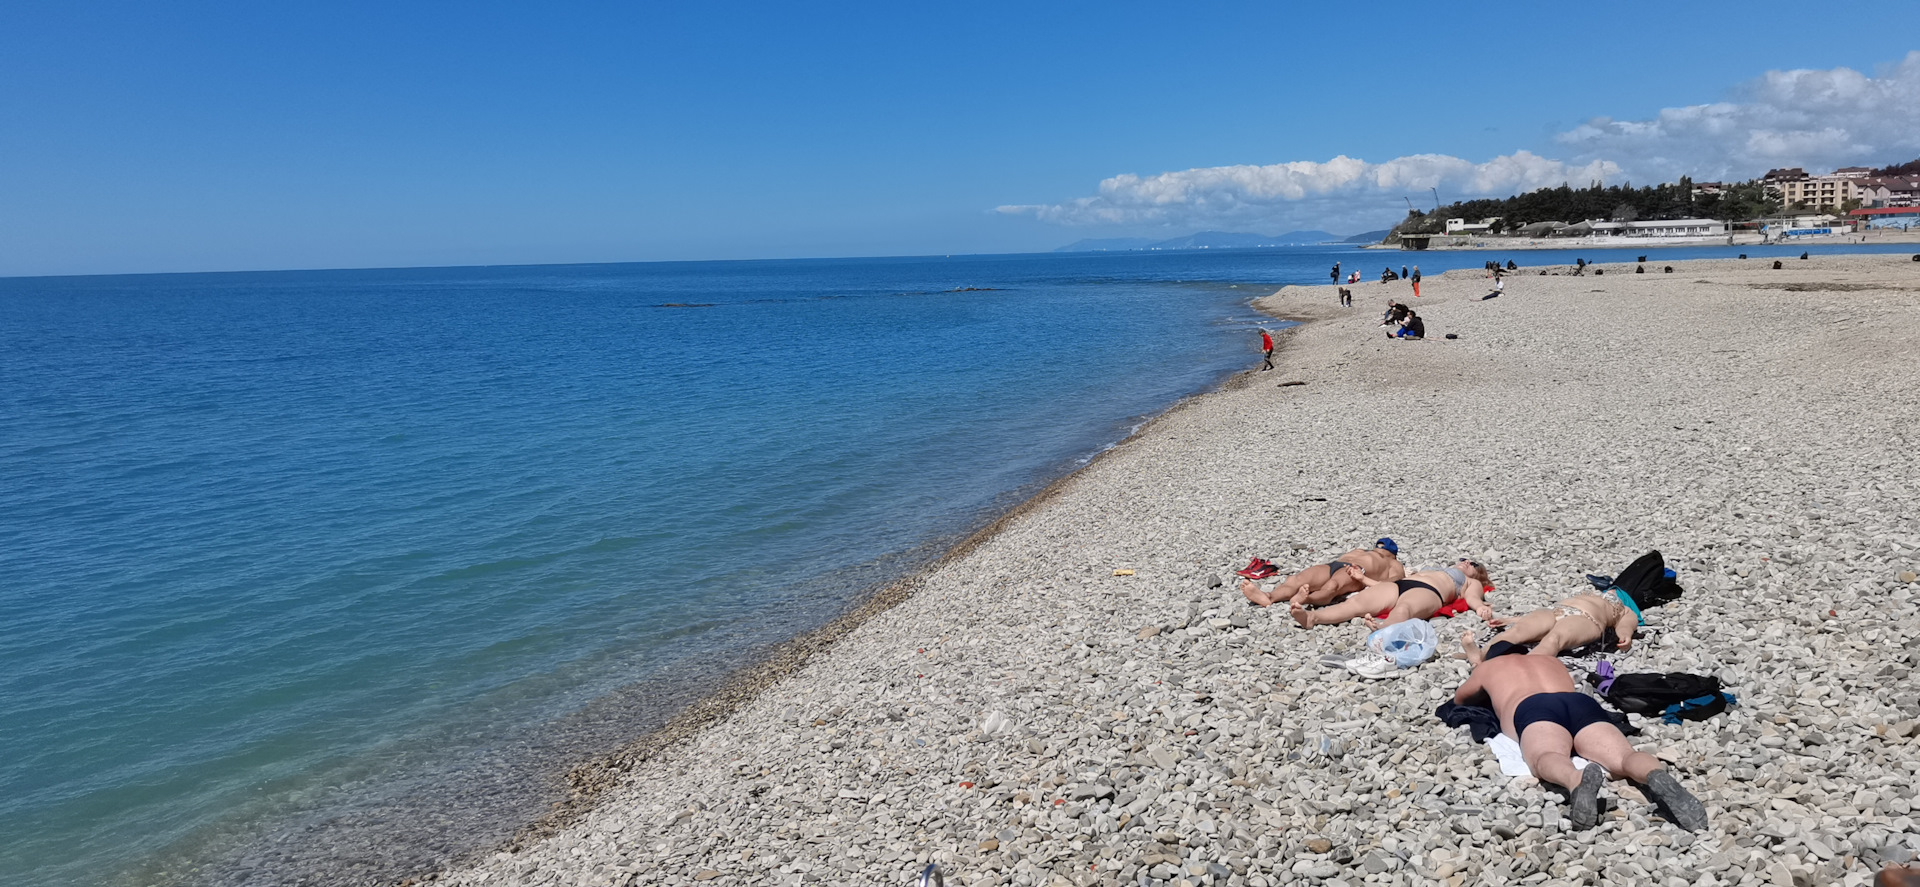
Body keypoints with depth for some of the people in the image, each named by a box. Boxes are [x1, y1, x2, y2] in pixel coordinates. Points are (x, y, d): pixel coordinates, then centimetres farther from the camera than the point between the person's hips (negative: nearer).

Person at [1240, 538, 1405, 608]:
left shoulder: (1394, 564, 30)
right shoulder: (1359, 551, 47)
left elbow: (1390, 584, 9)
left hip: (1356, 573, -4)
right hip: (1331, 566, 4)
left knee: (1332, 586, -40)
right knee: (1297, 580, -28)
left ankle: (1306, 599, -70)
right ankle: (1268, 597, -55)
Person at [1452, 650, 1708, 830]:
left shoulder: (1487, 667, 37)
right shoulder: (1552, 661, 46)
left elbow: (1459, 699, 53)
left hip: (1532, 708, -3)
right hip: (1583, 704, 4)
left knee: (1545, 758, -32)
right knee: (1624, 757, -20)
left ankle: (1577, 780, -68)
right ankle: (1659, 778, -56)